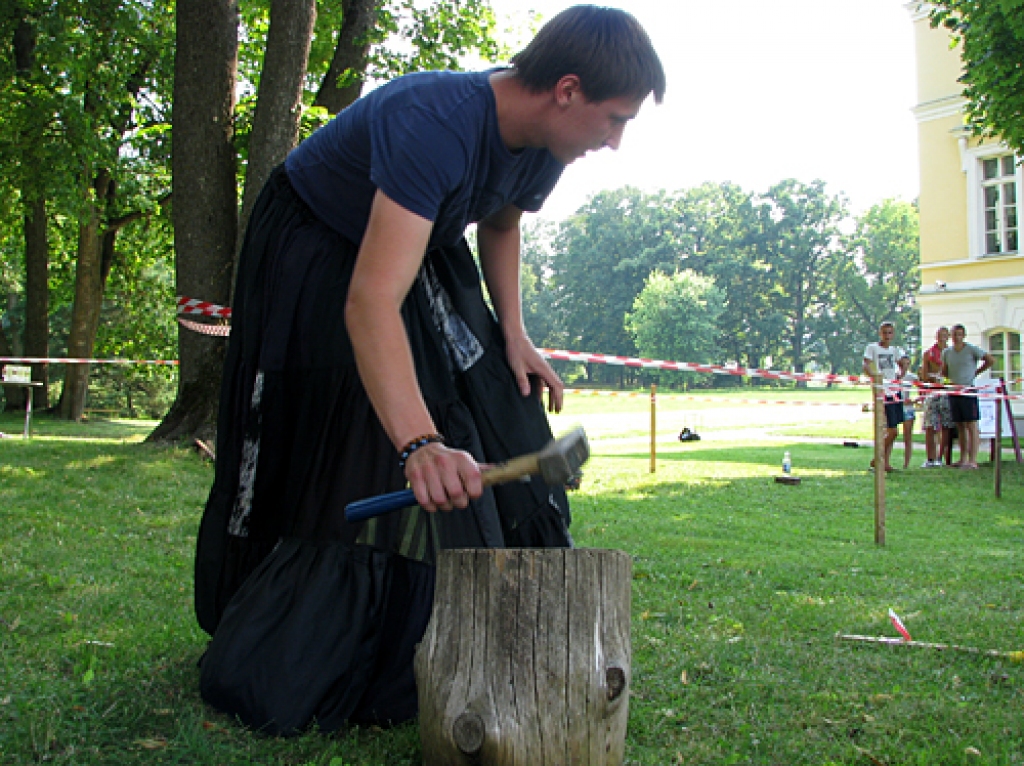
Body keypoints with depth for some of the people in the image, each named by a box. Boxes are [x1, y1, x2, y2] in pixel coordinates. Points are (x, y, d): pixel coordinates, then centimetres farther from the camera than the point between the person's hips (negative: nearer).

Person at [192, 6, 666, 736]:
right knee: (328, 470, -6)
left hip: (422, 252, 7)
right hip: (314, 255, -7)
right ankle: (270, 672, 13)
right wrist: (419, 443, -63)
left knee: (495, 446, -2)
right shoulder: (436, 124, -40)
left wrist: (514, 333, -4)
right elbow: (371, 301, -51)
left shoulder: (542, 145, -14)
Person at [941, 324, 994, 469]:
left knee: (971, 426, -7)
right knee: (960, 426, 9)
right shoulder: (947, 352, 12)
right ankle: (963, 459, 14)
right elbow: (944, 372, 21)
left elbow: (990, 360, -3)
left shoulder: (971, 349, -4)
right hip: (953, 392, 6)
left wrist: (976, 372, 0)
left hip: (968, 390, -6)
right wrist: (949, 381, 6)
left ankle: (973, 460, -10)